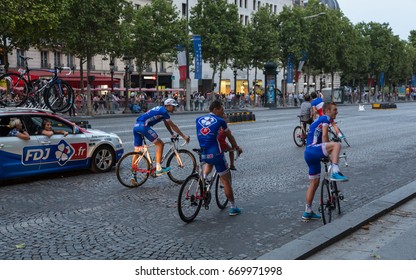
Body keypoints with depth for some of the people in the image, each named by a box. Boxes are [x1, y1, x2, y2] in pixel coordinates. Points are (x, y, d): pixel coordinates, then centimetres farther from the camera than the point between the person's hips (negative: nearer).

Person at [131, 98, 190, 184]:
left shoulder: (160, 109, 22)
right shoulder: (163, 111, -6)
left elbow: (167, 124, 31)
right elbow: (173, 126, -4)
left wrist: (172, 134, 32)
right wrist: (184, 136, 1)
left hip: (136, 126, 10)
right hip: (143, 126, -10)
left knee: (137, 151, 10)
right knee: (160, 144, -3)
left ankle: (133, 175, 11)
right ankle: (158, 169, -5)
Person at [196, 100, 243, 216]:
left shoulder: (199, 120, 12)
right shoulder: (220, 121, 1)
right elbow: (230, 137, 13)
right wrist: (237, 148, 30)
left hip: (202, 154, 5)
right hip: (215, 153, -5)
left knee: (209, 162, 40)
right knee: (226, 181, 7)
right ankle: (233, 208, 12)